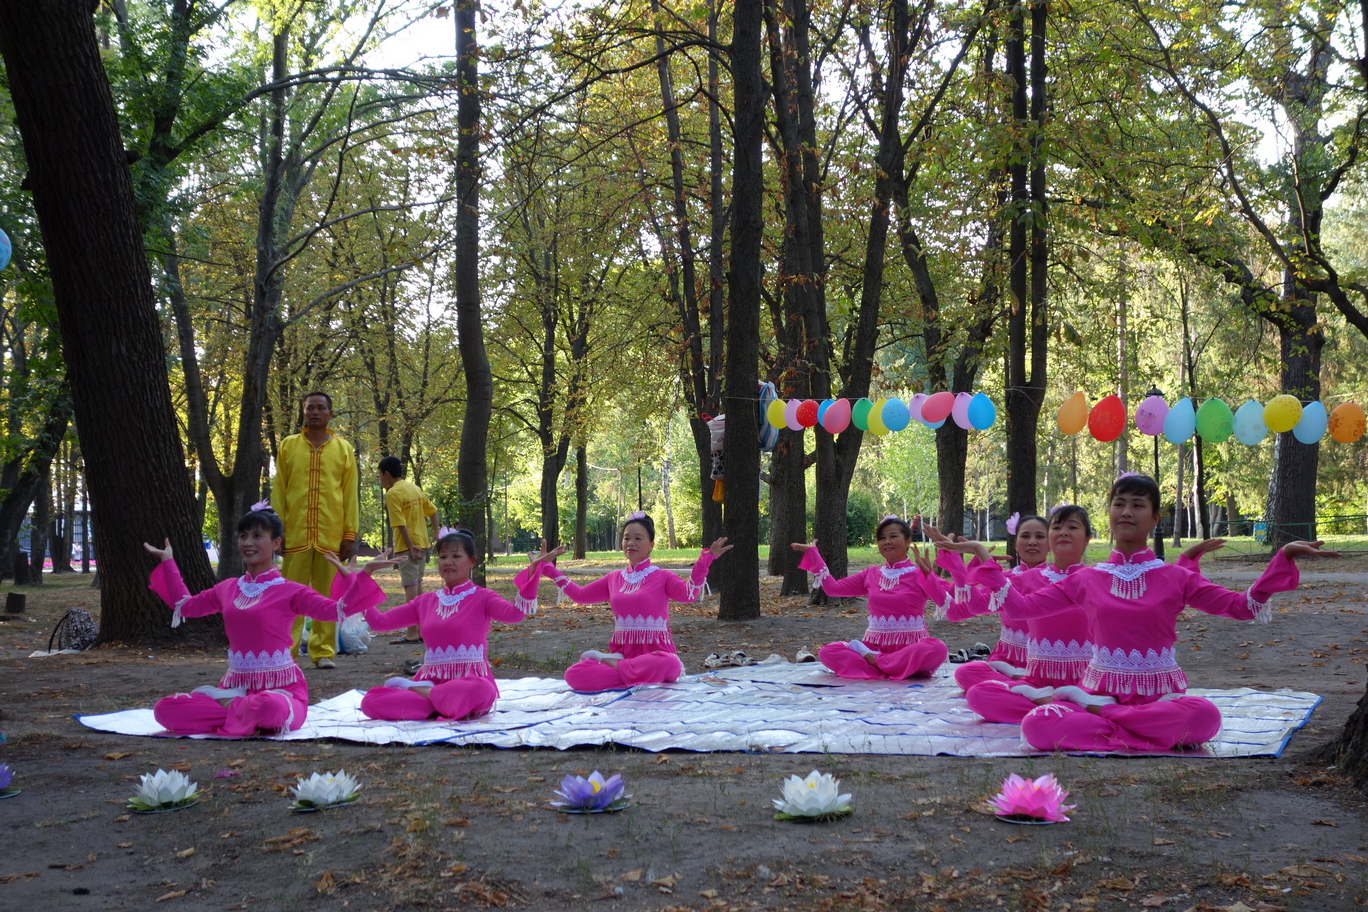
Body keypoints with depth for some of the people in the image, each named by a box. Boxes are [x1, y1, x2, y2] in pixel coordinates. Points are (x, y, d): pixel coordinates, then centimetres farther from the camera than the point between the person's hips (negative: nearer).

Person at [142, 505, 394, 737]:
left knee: (269, 707, -44)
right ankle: (243, 714, -11)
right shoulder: (227, 589, 14)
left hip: (280, 687, -5)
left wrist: (364, 573, -21)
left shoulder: (289, 592, -2)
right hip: (236, 685, 5)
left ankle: (234, 711, -10)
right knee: (165, 709, -17)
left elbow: (336, 609, -12)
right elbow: (185, 605, 31)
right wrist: (167, 562, 32)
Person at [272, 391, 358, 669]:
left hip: (331, 536, 0)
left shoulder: (343, 449, 8)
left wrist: (350, 534, 0)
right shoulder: (288, 446, 8)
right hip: (295, 534, 0)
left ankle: (323, 652, 8)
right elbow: (278, 490, 7)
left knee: (327, 594, 3)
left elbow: (350, 495, 6)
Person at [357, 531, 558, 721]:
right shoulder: (425, 601, 16)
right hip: (432, 681, 3)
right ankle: (445, 705, -15)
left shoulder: (482, 598, 2)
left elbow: (514, 613, -20)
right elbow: (379, 621, 15)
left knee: (479, 691, -43)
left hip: (470, 681, -3)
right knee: (371, 701, -22)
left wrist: (532, 570, -29)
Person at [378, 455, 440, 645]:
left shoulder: (392, 493, -12)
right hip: (422, 543, 8)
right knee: (418, 586, 14)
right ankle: (421, 629, 18)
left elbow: (400, 523, -18)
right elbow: (432, 511, 15)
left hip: (407, 546, -8)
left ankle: (412, 633, -10)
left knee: (410, 588, -9)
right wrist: (436, 534, 15)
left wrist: (410, 546, -19)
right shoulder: (415, 488, 13)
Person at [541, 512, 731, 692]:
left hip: (654, 651, -2)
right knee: (574, 674, -25)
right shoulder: (614, 578, 16)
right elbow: (580, 595, 25)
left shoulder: (662, 577, 1)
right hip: (621, 652, 2)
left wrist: (704, 561, -33)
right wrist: (548, 568, 24)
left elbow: (688, 594, -19)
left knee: (669, 665, -42)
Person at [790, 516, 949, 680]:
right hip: (876, 645, 4)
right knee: (827, 652, -19)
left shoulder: (919, 574, -1)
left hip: (911, 646, -4)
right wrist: (812, 552, 15)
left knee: (937, 649, -38)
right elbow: (833, 588, 14)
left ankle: (872, 661, -27)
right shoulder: (871, 574, 14)